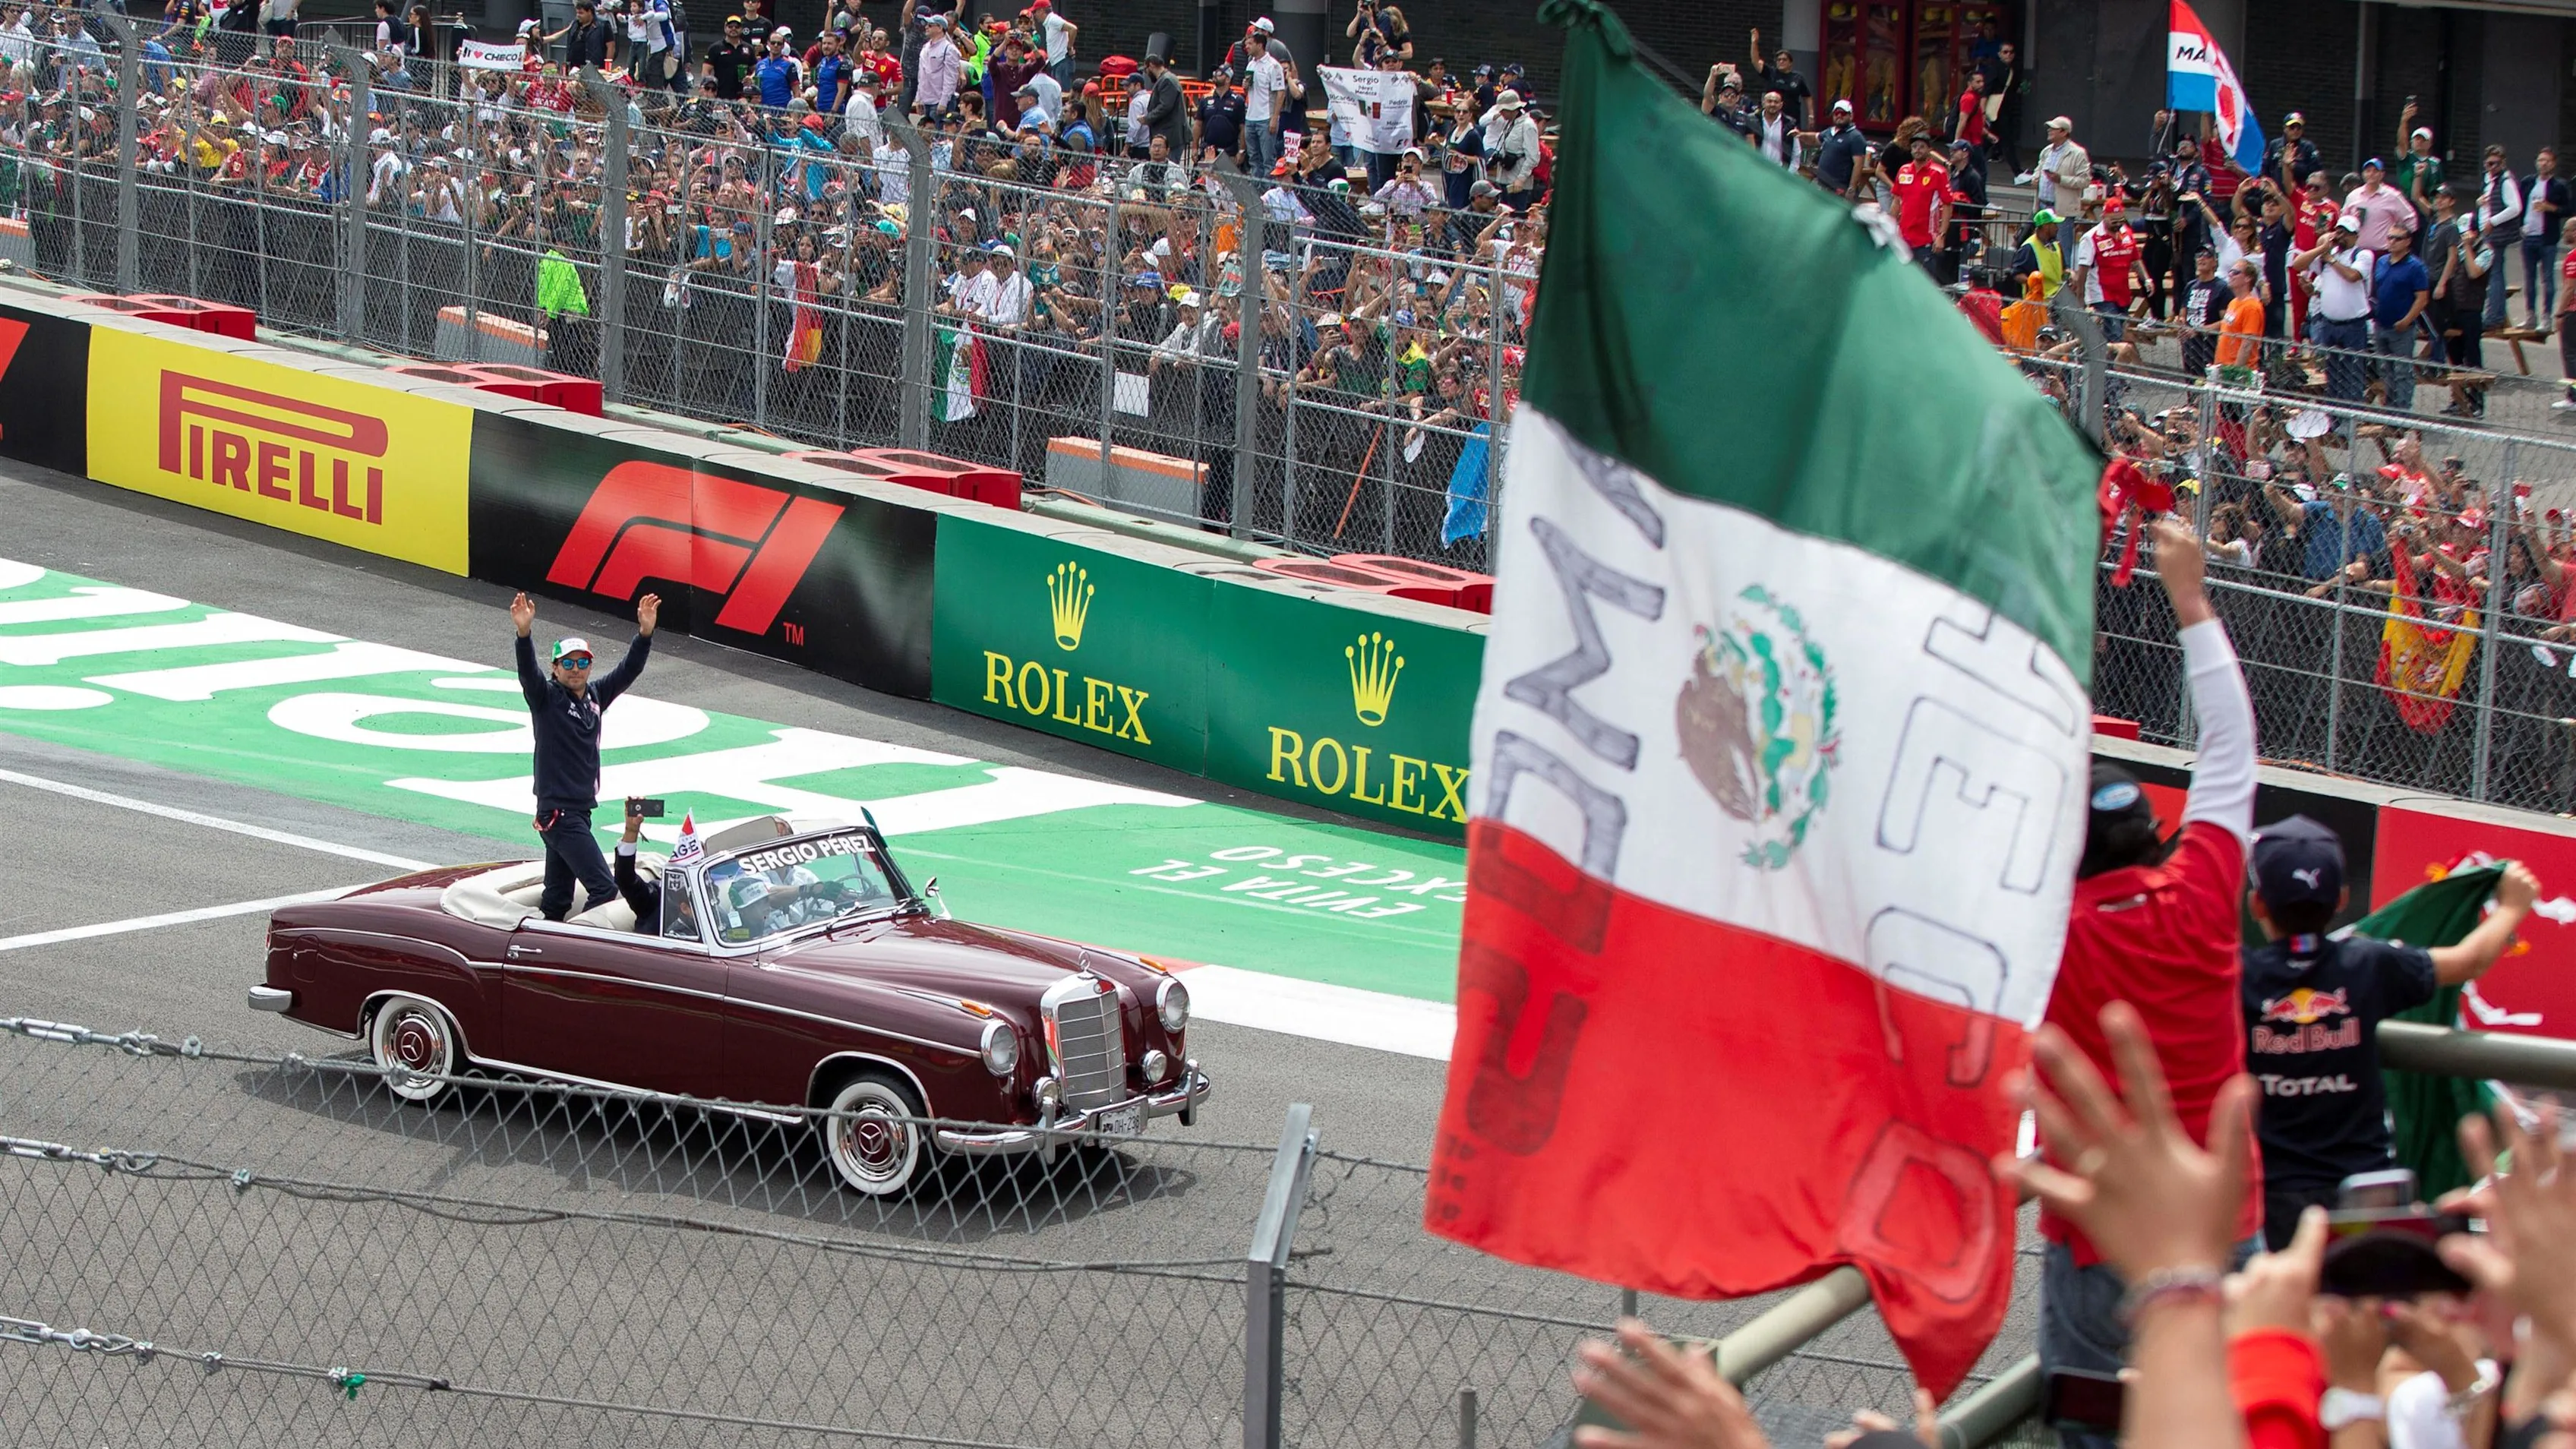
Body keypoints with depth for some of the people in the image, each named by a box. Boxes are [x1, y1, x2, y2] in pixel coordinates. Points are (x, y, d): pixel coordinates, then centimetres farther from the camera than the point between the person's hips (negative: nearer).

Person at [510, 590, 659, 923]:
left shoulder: (596, 695, 10)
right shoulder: (546, 697, -7)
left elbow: (629, 670, 8)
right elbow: (528, 673, -25)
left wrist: (645, 633, -7)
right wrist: (523, 633, -42)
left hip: (580, 809, 8)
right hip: (557, 811, -8)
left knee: (557, 897, 13)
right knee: (603, 888, -15)